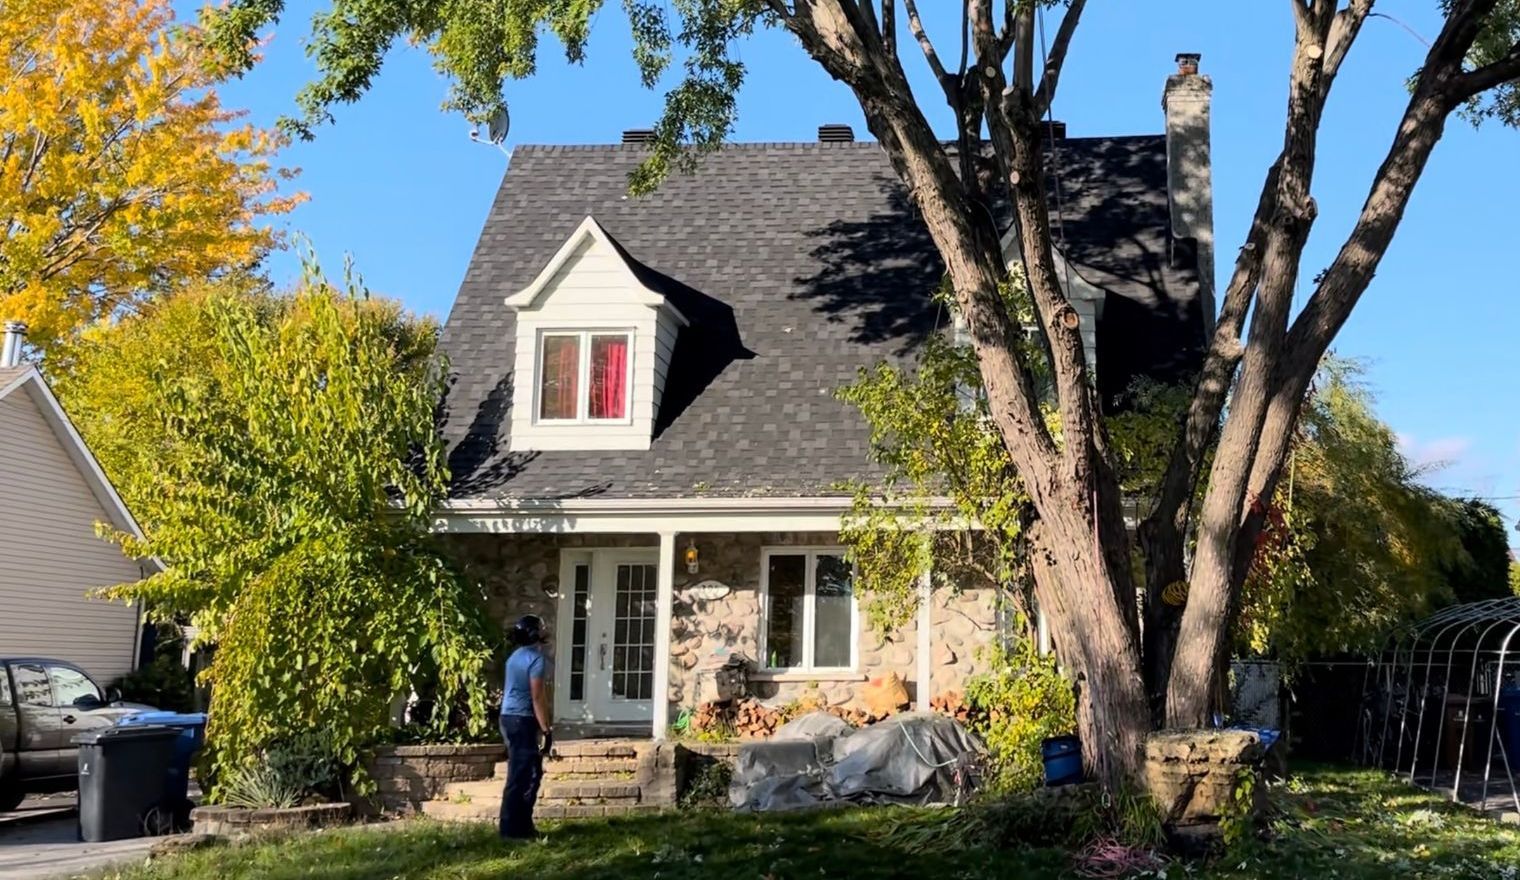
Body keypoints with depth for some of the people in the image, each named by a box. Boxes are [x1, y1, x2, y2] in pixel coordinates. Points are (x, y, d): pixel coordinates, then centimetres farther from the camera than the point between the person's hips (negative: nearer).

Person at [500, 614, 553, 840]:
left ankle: (522, 826, 18)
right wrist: (546, 730, -18)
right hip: (523, 720, -10)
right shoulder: (536, 658, -13)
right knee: (521, 777, -5)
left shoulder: (516, 656, 15)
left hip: (509, 717, 10)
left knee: (530, 773, 15)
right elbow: (537, 697, -19)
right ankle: (513, 830, -4)